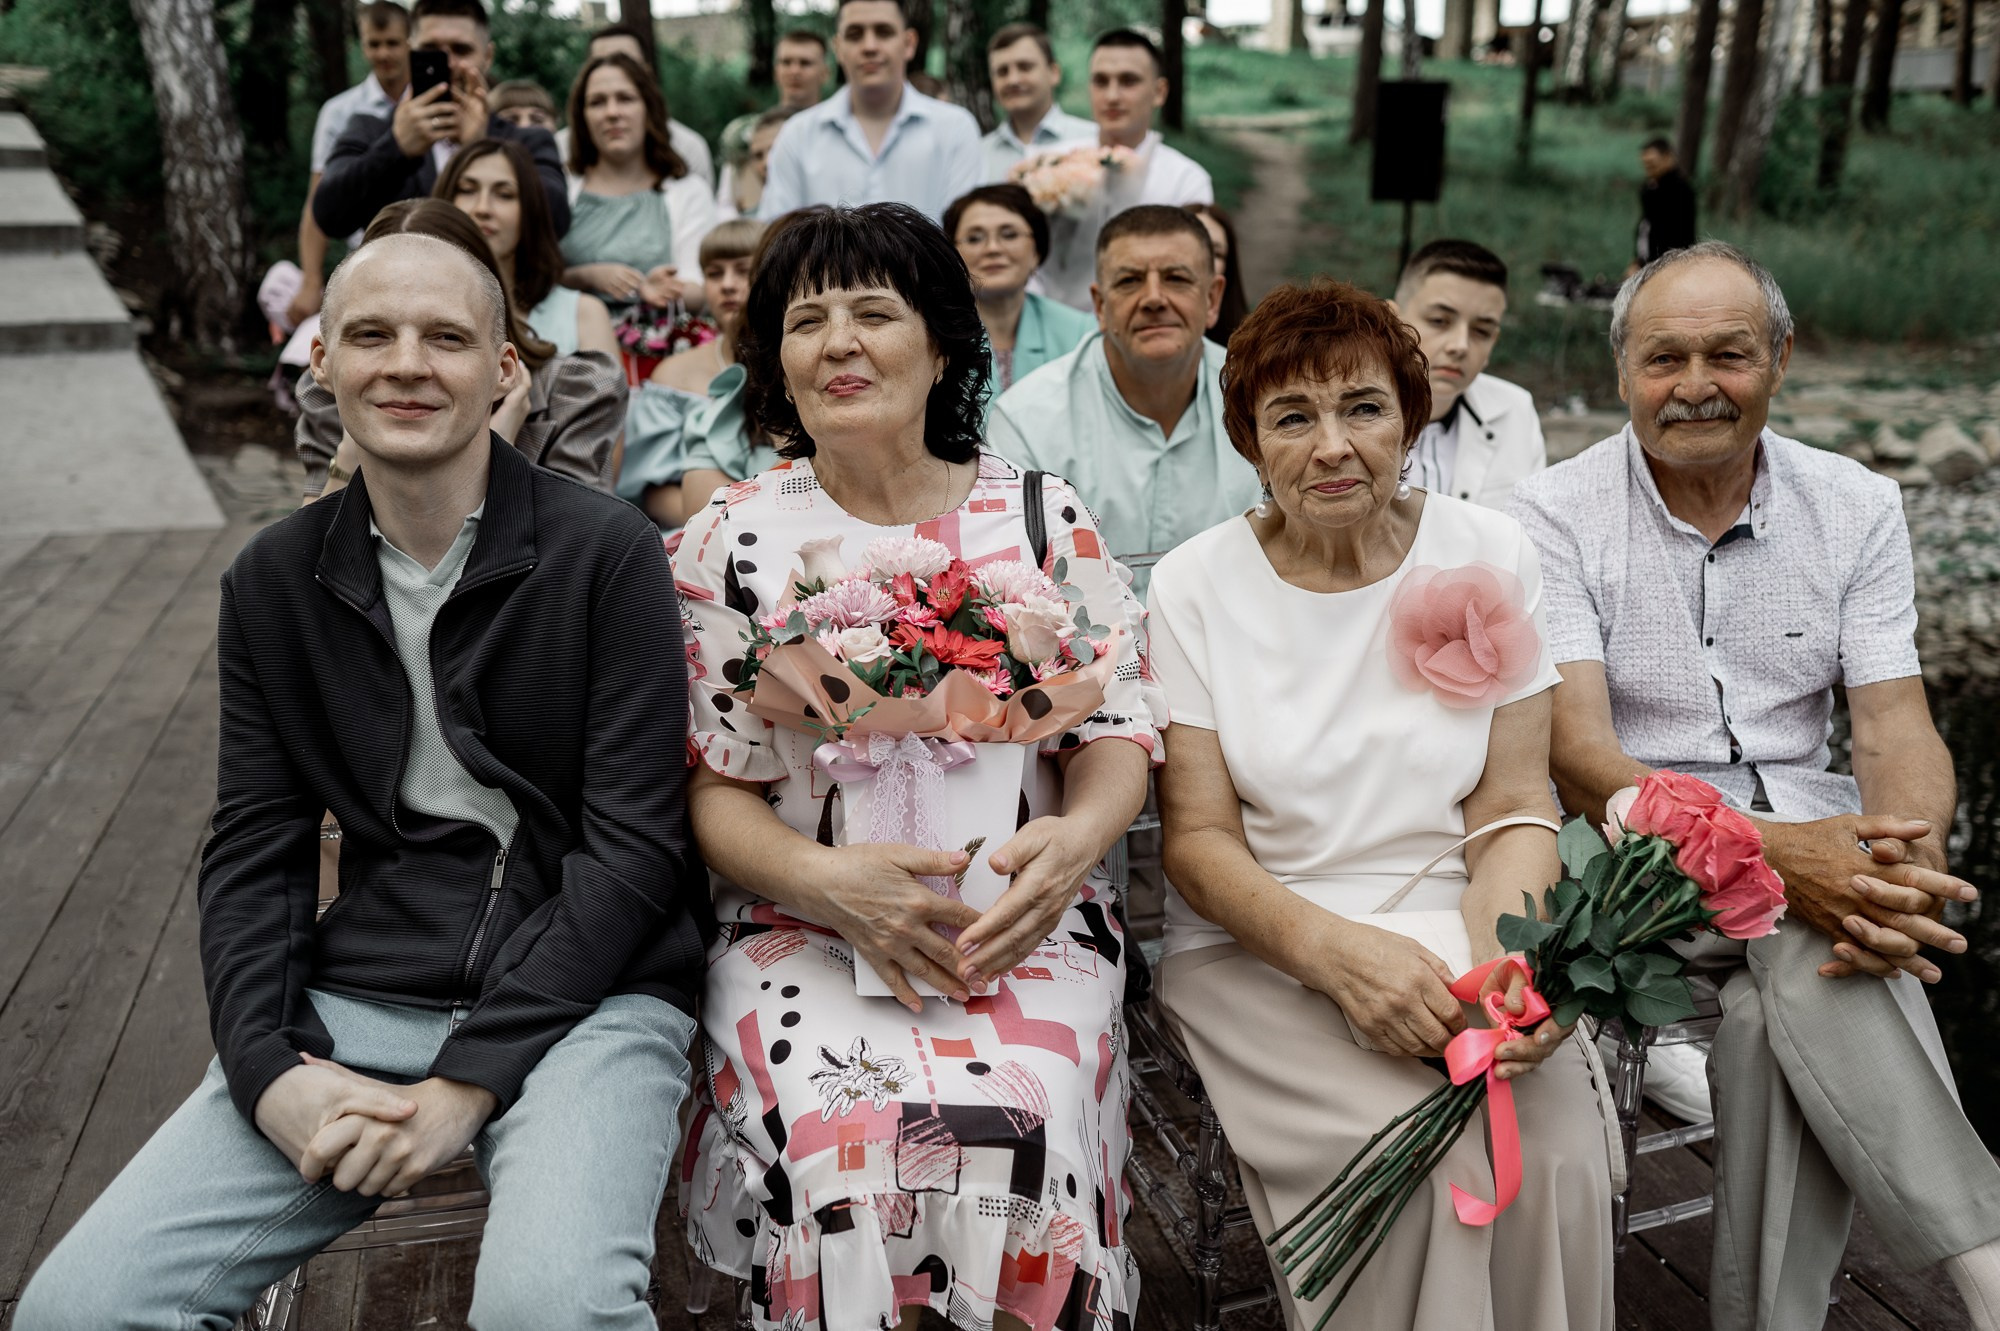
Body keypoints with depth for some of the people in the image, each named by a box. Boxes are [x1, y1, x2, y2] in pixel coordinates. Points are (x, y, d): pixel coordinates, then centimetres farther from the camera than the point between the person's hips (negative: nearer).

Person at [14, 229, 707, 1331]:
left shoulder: (606, 554, -5)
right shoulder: (272, 581, 10)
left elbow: (635, 846, -9)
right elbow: (252, 848, 9)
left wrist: (468, 1079, -14)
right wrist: (270, 1071, -9)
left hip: (583, 993, -4)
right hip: (359, 1000, 5)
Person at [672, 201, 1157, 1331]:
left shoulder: (1045, 520, 6)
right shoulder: (735, 539, 5)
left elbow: (1117, 729, 7)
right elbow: (712, 787, 2)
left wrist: (1075, 837, -16)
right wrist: (824, 877, -18)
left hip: (1024, 921, 1)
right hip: (802, 925, 0)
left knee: (1015, 1131, -27)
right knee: (846, 1138, -28)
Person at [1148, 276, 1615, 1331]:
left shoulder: (1488, 555, 3)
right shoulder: (1193, 585, -2)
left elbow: (1513, 808, 1)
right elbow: (1197, 838, -4)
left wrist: (1507, 962, -19)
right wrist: (1336, 949, -22)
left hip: (1452, 934, 2)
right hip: (1257, 948, -2)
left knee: (1557, 1146, -23)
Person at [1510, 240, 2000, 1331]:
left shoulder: (1857, 507, 7)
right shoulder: (1553, 515, -5)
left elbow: (1896, 721, -1)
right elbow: (1578, 751, -15)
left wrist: (1907, 852, -25)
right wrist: (1767, 852, -30)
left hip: (1810, 828, 3)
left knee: (1801, 985, -31)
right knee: (1810, 961, -33)